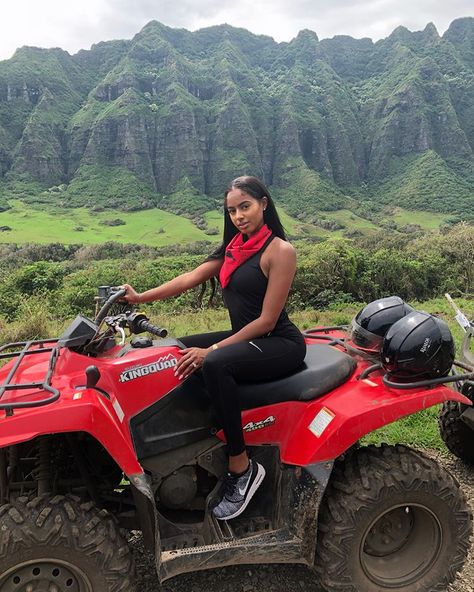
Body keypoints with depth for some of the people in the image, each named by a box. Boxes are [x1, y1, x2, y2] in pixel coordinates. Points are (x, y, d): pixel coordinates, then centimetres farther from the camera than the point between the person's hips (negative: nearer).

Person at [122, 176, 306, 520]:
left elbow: (266, 321, -18)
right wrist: (140, 298, -6)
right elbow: (189, 279, 4)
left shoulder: (280, 251, -13)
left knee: (215, 364, -33)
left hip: (280, 344, -8)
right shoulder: (235, 247, 11)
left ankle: (242, 466, -18)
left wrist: (211, 350, -22)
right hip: (245, 337, 9)